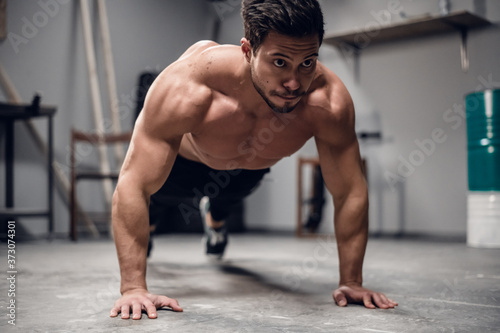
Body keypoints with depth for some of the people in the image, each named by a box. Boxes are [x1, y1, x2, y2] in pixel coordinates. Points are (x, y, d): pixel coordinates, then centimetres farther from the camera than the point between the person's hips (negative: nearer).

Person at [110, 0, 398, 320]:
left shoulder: (329, 100, -44)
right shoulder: (187, 88, -49)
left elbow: (350, 193, -31)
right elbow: (133, 185, -43)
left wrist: (351, 281, -29)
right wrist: (133, 287, -46)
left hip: (253, 166, 3)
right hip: (188, 154, -2)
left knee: (229, 197, 35)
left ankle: (215, 216, 73)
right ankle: (144, 228, 63)